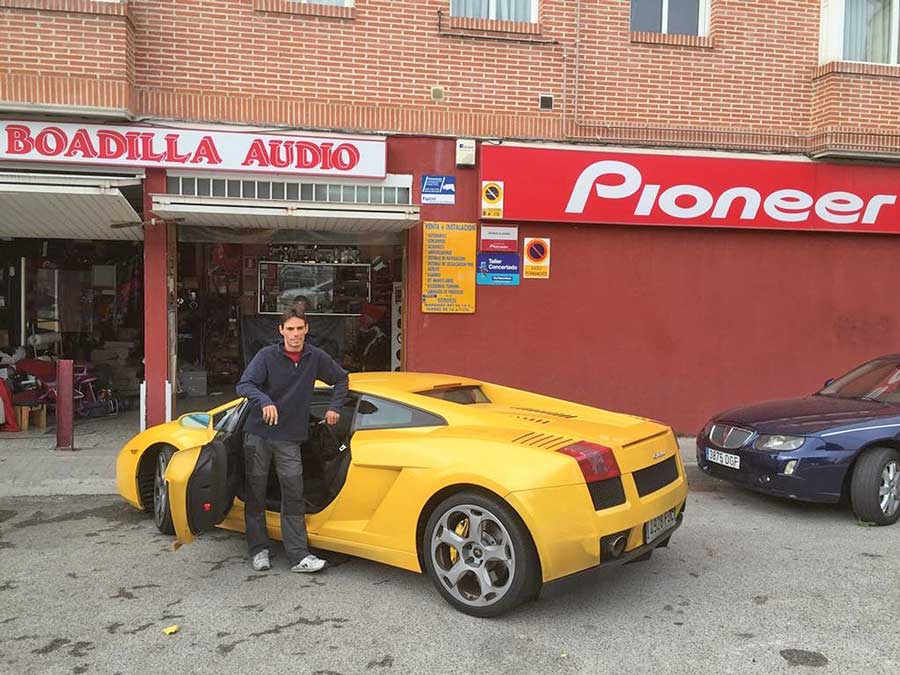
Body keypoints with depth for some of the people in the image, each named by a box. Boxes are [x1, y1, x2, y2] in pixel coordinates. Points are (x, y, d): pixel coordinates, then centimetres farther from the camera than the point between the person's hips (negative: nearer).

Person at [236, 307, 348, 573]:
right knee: (256, 494, 7)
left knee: (294, 496, -3)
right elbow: (244, 385, -16)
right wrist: (265, 401, -34)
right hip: (258, 434, -1)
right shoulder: (267, 355, -7)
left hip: (289, 438, 1)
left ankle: (299, 556, 1)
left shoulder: (316, 358, 0)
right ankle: (259, 551, 21)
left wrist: (335, 407, 5)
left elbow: (341, 379, 16)